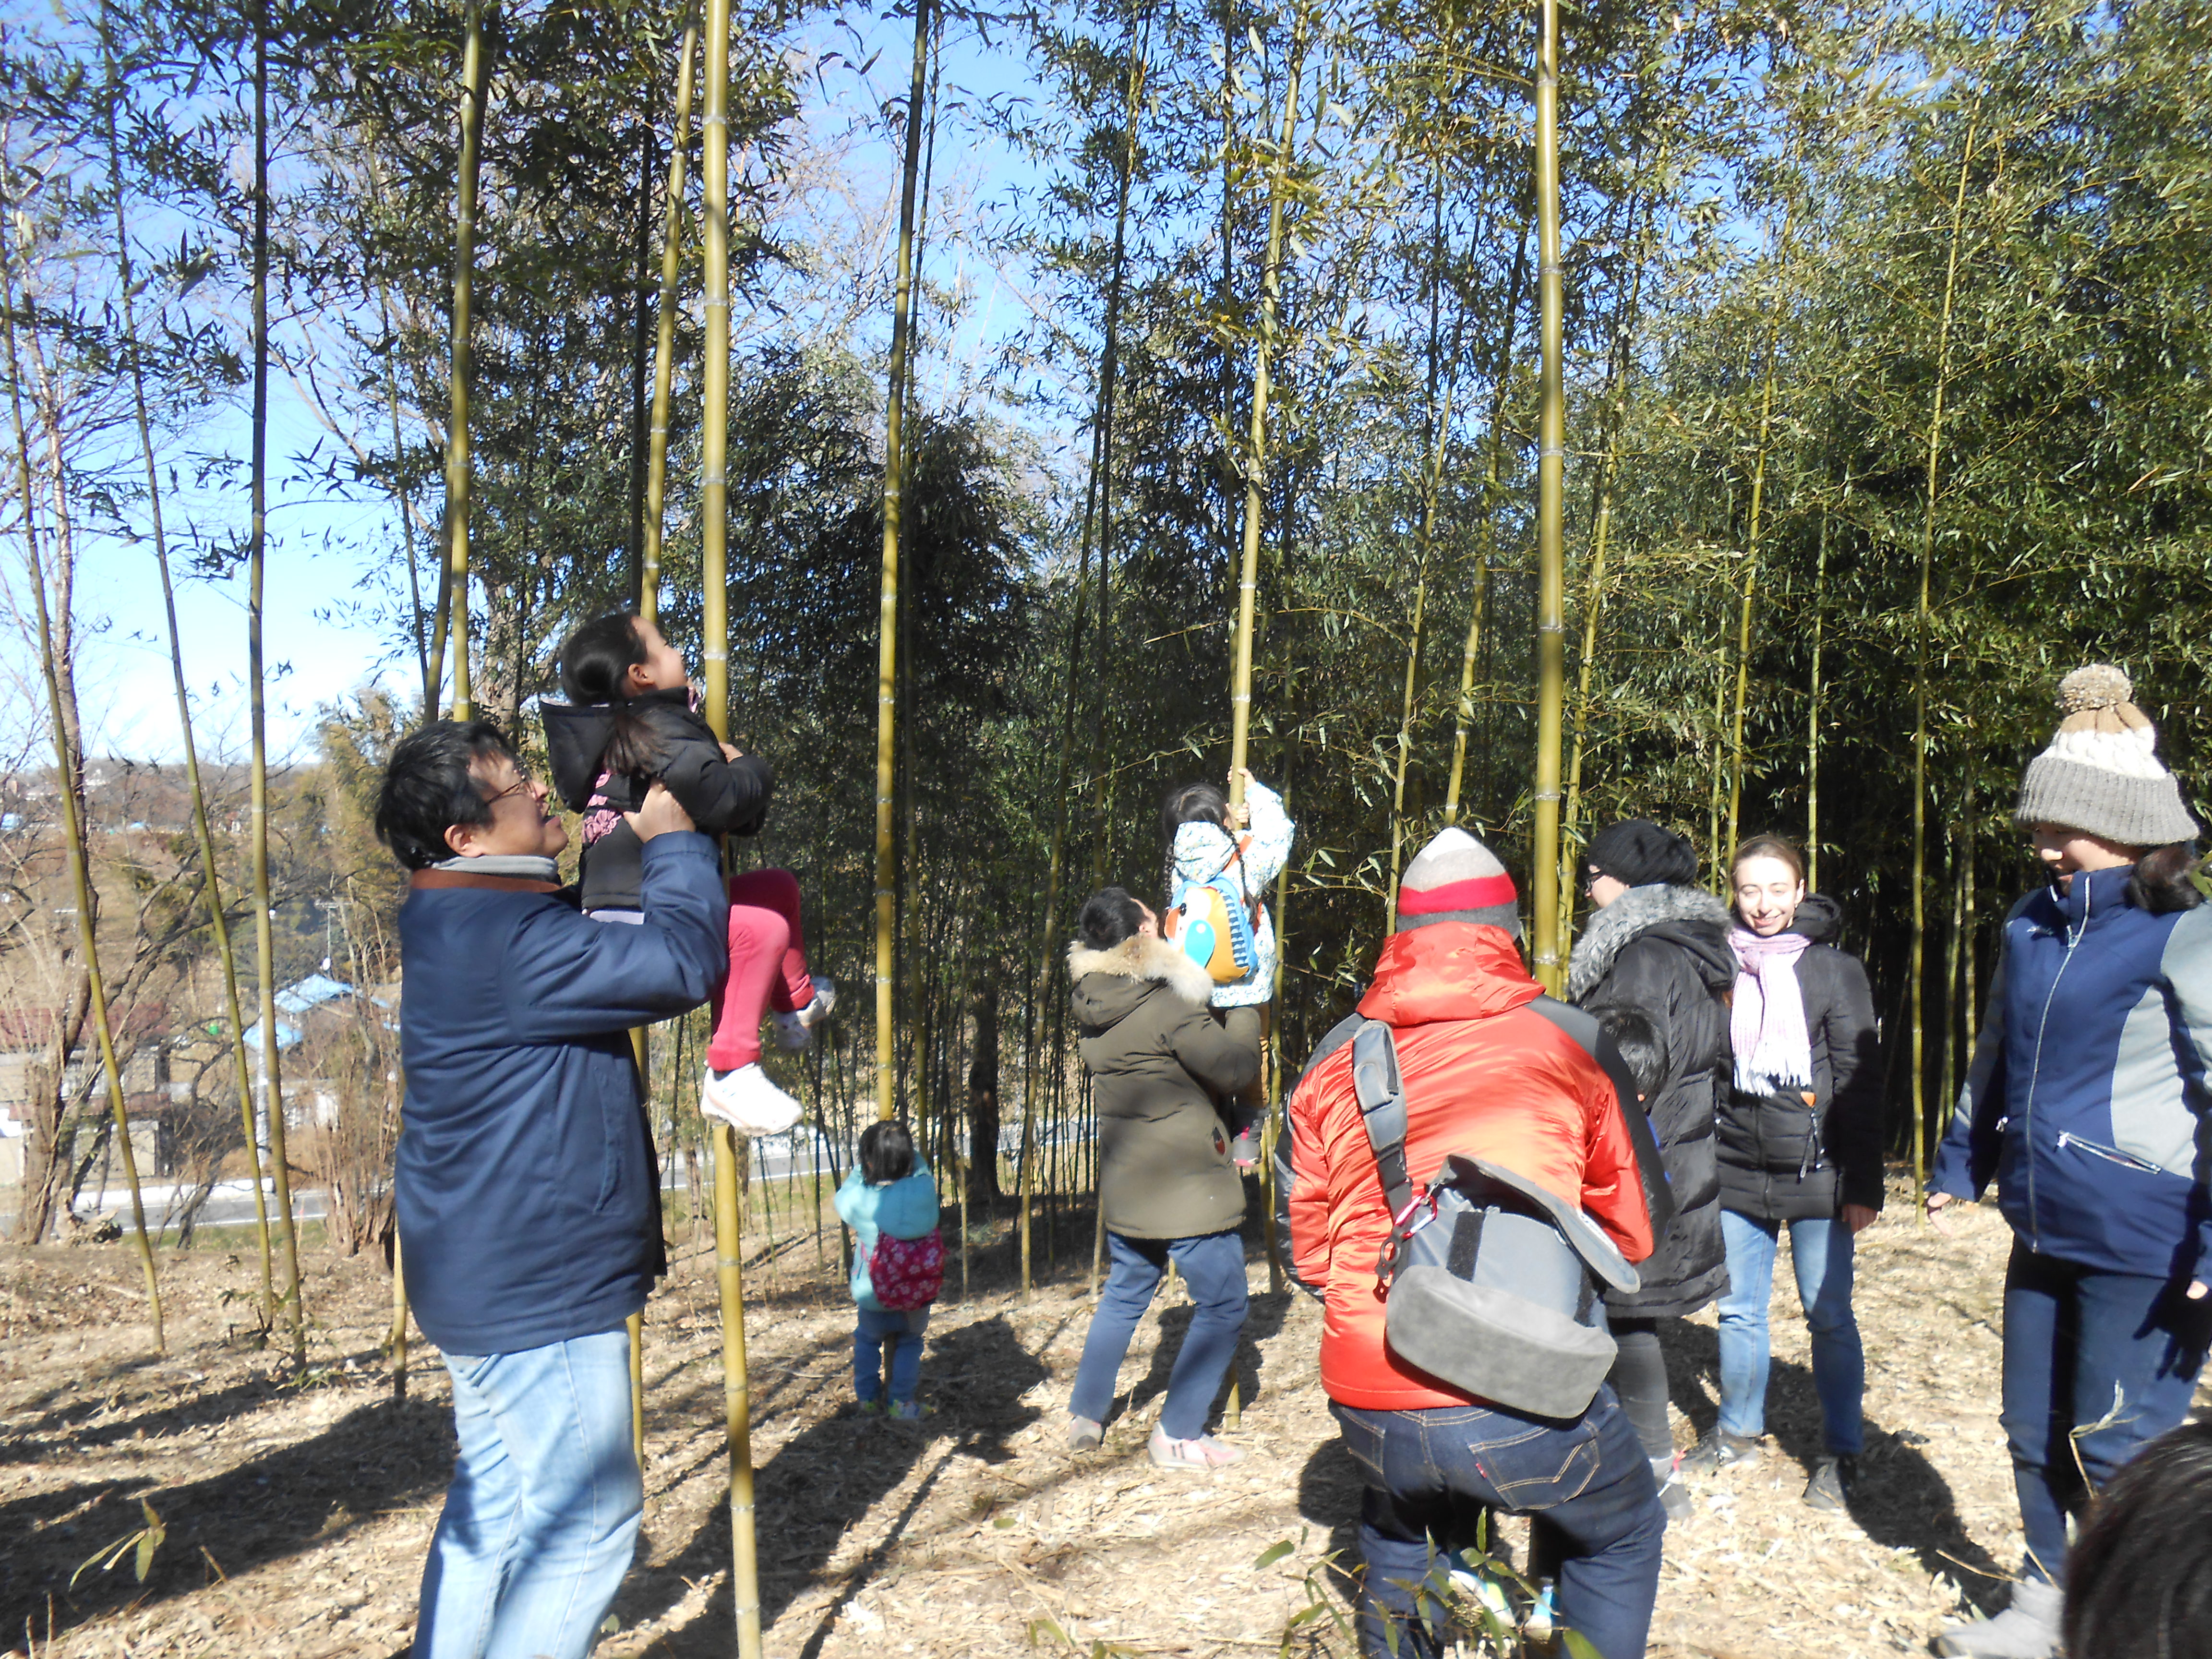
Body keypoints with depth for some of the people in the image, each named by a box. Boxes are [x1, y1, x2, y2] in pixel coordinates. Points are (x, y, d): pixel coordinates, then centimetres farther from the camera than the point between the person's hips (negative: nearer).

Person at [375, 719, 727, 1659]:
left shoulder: (482, 921, 9)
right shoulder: (503, 941, -25)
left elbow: (620, 943, 23)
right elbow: (683, 960, -28)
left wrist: (644, 846, 9)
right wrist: (672, 840, -12)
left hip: (496, 1285, 11)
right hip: (538, 1295, -11)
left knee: (496, 1507, 21)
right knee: (588, 1523, 0)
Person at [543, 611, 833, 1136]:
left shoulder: (625, 728, 15)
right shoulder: (663, 728, -18)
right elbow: (719, 799, -33)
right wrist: (748, 767, -13)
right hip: (634, 916, -12)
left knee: (778, 887, 24)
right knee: (761, 929, -31)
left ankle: (798, 1003, 39)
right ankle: (729, 1075, -25)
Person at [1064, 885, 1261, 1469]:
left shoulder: (1091, 1007, 3)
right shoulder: (1167, 1005, -21)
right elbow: (1235, 1070, -15)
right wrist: (1244, 1014, 1)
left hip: (1125, 1185, 8)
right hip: (1186, 1187, -8)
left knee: (1124, 1294, 24)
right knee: (1221, 1305, 8)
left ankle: (1085, 1414, 31)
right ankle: (1178, 1435, 12)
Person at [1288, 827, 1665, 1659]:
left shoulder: (1335, 1061, 8)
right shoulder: (1566, 1040, 2)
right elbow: (1628, 1234, 12)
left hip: (1369, 1406, 3)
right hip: (1527, 1401, -3)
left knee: (1396, 1542, 33)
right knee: (1620, 1540, 26)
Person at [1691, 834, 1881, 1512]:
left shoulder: (1835, 971, -2)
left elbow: (1860, 1083, -2)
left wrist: (1864, 1184, -5)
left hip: (1814, 1174, -3)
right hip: (1737, 1173, 3)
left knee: (1828, 1316, 4)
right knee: (1739, 1310, 12)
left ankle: (1842, 1453, 20)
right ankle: (1738, 1431, 30)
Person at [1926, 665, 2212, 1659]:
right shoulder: (2033, 927, 9)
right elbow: (1996, 1057, 21)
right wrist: (1960, 1163, 25)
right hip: (2044, 1232, 7)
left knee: (2116, 1447, 2)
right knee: (2034, 1430, 17)